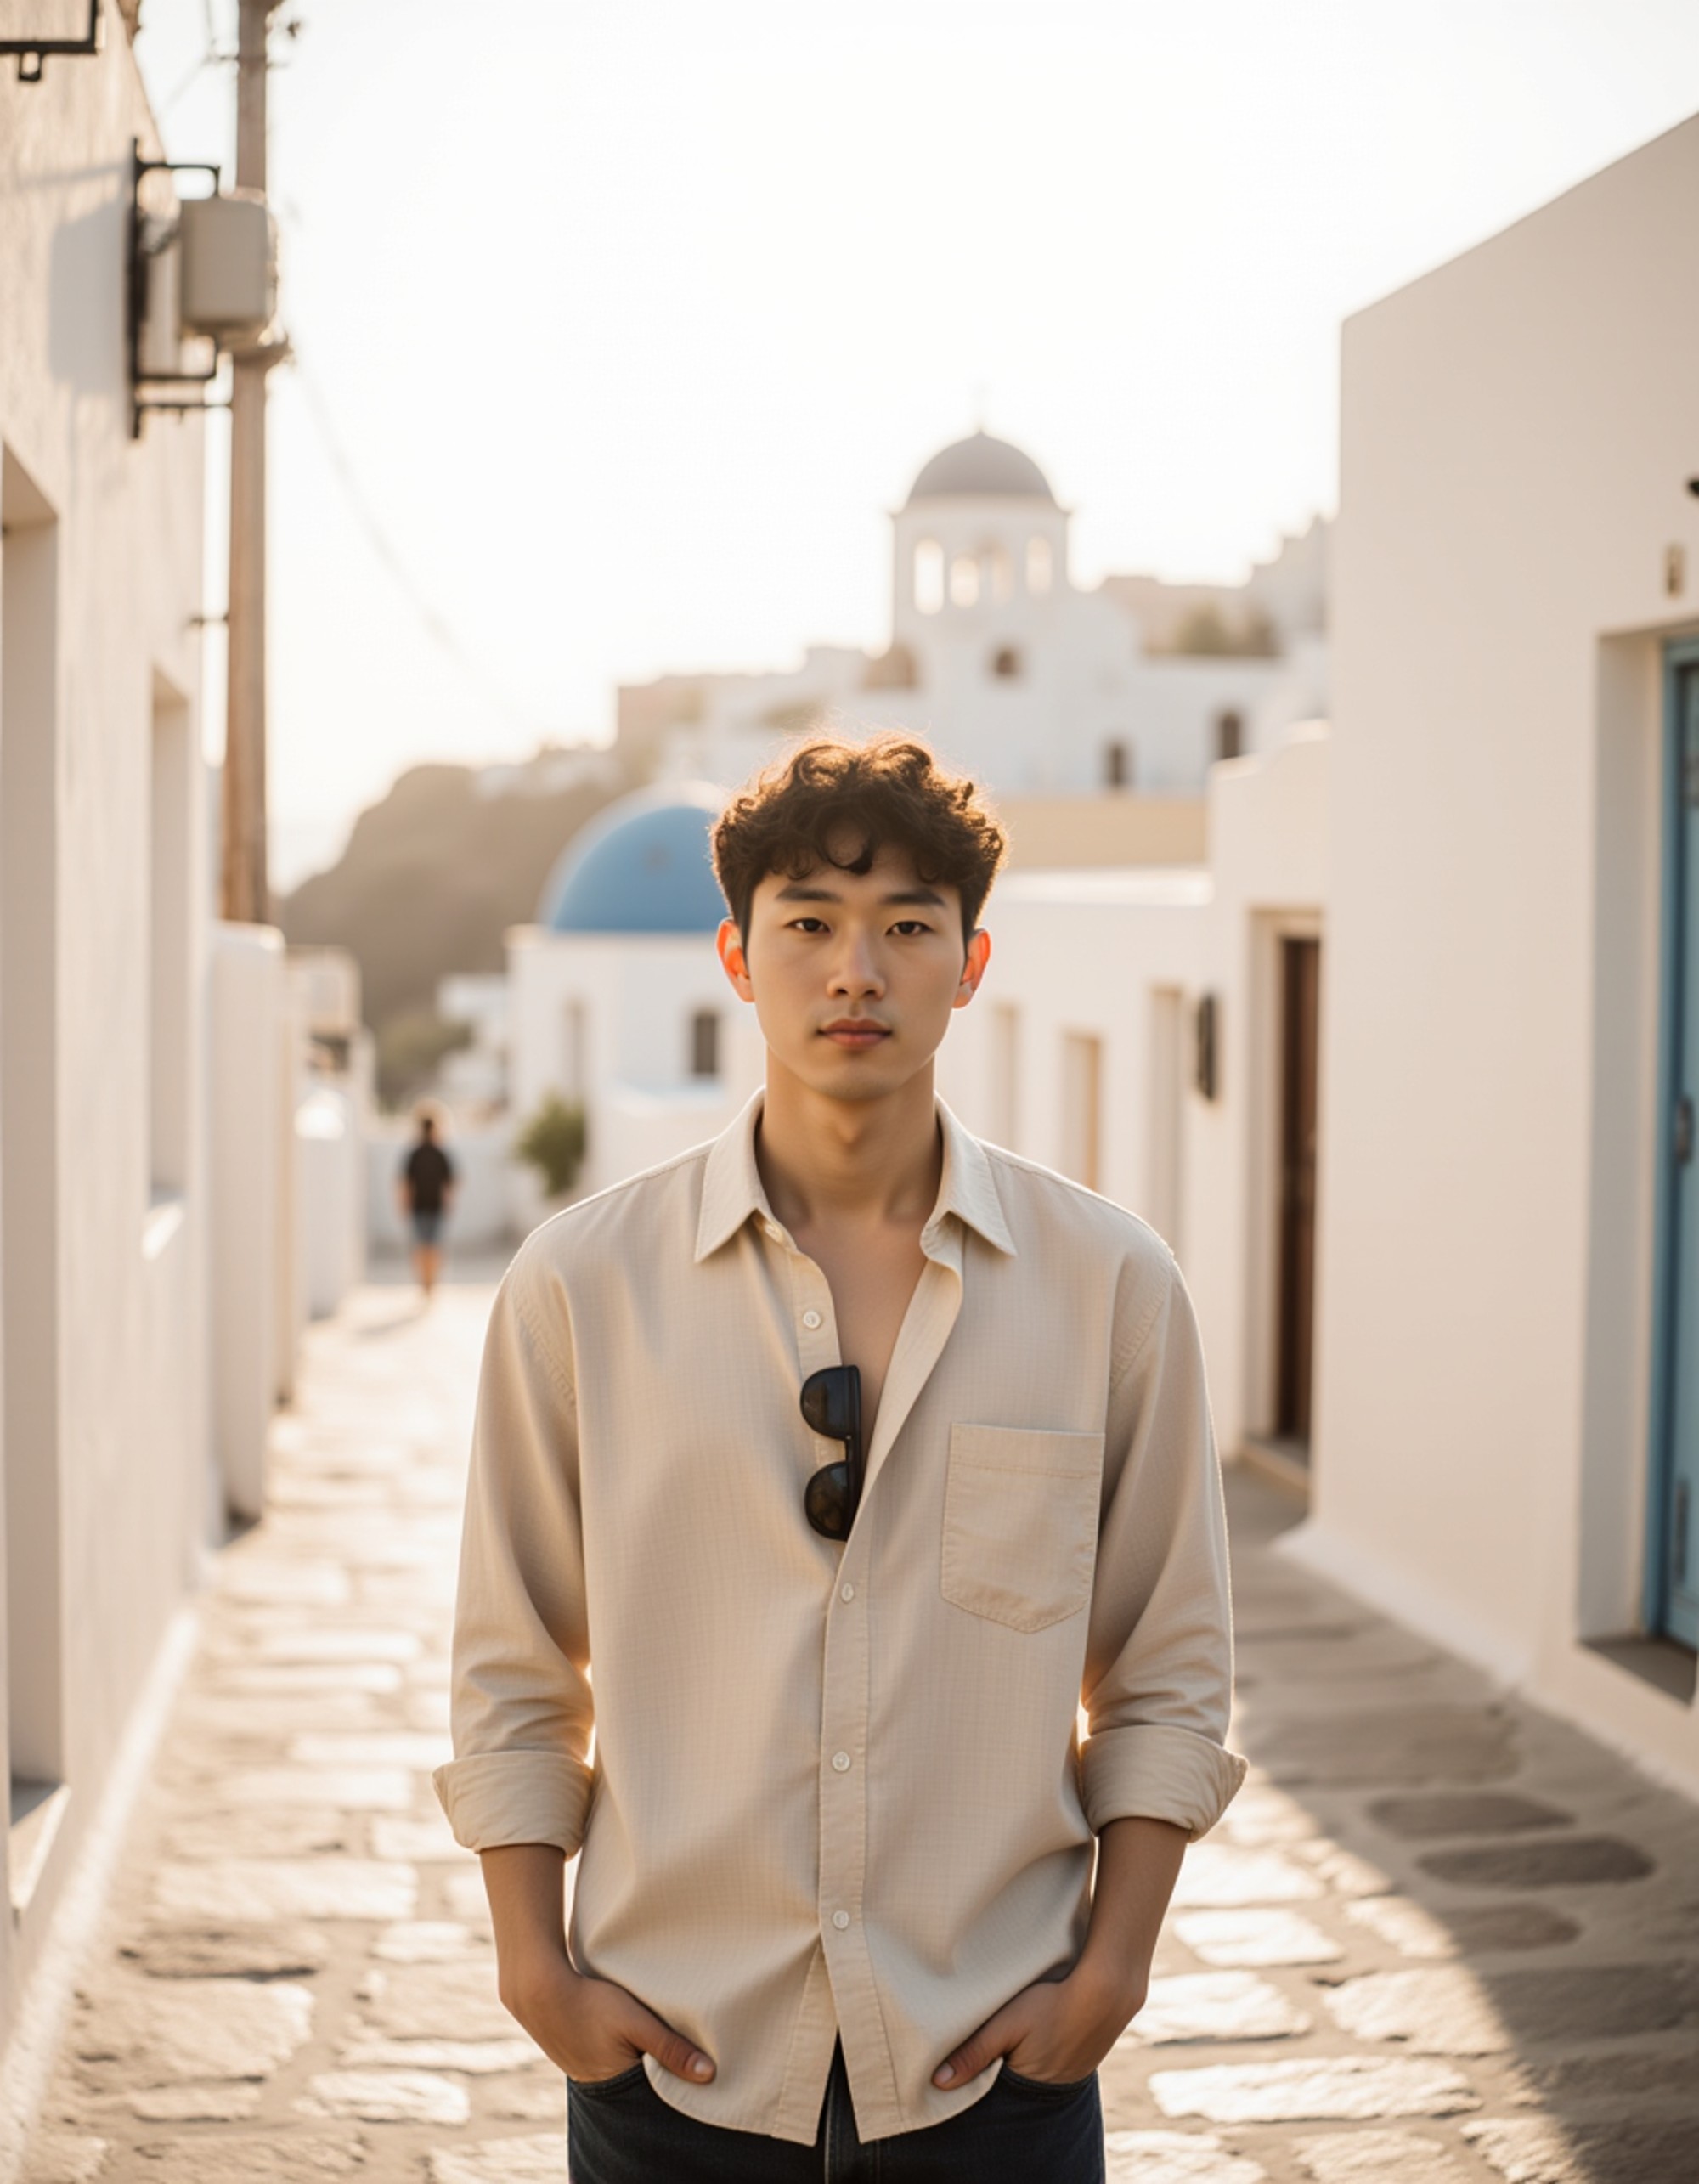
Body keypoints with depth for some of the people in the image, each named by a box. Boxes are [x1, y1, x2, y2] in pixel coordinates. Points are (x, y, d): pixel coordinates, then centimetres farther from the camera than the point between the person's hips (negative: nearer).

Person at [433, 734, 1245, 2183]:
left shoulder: (1112, 1285, 1)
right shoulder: (580, 1285, -1)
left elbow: (1170, 1678, 5)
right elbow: (513, 1674, 5)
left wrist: (1112, 1968, -2)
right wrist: (535, 1968, -1)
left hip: (996, 2062, 0)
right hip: (675, 2061, 0)